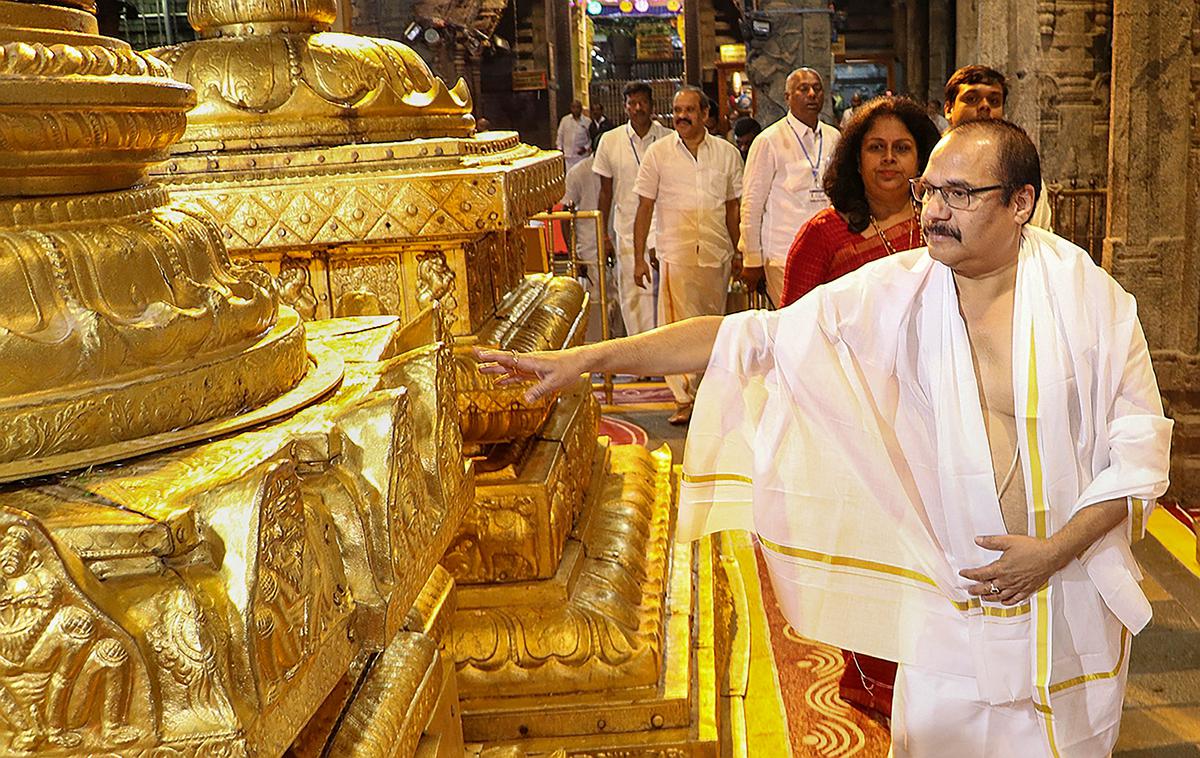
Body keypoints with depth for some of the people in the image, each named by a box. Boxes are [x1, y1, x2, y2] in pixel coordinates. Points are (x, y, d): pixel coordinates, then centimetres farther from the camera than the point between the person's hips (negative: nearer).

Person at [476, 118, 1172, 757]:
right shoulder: (893, 292, -9)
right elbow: (754, 338, -12)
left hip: (1070, 594, 0)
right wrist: (588, 358, -17)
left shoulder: (1090, 297, -10)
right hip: (949, 598, 0)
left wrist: (1059, 548, -16)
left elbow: (1141, 443, -4)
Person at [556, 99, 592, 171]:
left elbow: (591, 138, 2)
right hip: (568, 155, 2)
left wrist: (585, 148, -10)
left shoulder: (587, 121, -2)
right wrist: (560, 149, 8)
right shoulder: (565, 120, 4)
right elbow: (560, 135, 11)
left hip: (581, 155, -2)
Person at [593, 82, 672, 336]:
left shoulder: (669, 139, 1)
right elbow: (606, 191, 9)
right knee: (632, 294, 3)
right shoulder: (610, 141, 3)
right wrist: (603, 234, 7)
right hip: (627, 228, 1)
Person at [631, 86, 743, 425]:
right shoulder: (658, 153, 3)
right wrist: (638, 258, -1)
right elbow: (645, 208, 3)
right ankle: (684, 399, 0)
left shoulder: (727, 153, 7)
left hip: (717, 256, 2)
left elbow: (733, 208, 13)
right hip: (676, 254, -2)